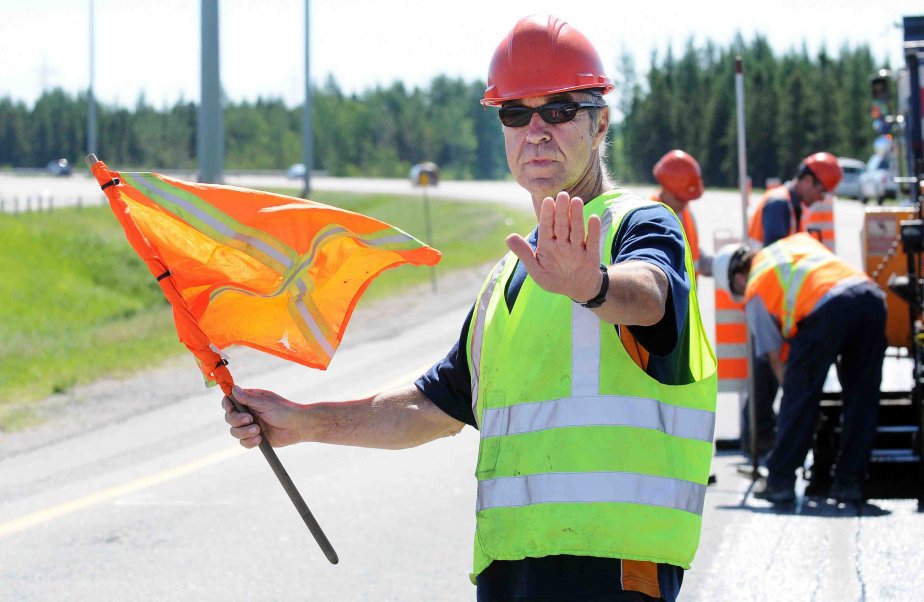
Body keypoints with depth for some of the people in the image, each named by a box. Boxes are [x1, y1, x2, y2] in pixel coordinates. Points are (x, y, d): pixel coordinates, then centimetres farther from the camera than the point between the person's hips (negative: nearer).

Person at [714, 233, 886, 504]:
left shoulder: (755, 290, 19)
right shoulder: (799, 241, 35)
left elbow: (775, 355, 17)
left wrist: (791, 385, 25)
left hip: (826, 309, -5)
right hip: (872, 297, 5)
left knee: (799, 400, 8)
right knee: (861, 400, 13)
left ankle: (781, 481, 11)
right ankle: (849, 481, 16)